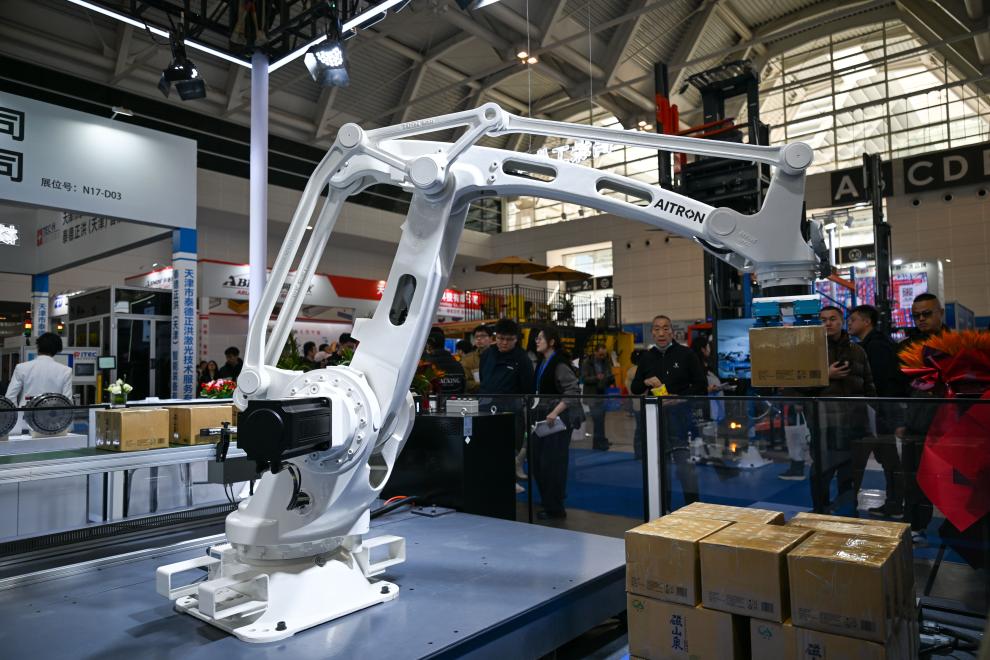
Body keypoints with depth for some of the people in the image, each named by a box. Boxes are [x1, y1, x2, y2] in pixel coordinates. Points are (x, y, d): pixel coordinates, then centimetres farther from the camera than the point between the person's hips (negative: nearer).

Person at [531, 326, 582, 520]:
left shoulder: (559, 363, -14)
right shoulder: (543, 363, 12)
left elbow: (573, 391, -21)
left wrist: (555, 413, -25)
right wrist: (537, 412, 17)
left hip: (558, 419, -9)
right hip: (544, 418, 9)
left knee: (552, 463, -3)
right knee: (537, 461, 12)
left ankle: (555, 509, 10)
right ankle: (547, 502, 27)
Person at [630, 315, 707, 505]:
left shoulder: (685, 354, 0)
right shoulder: (646, 358, 10)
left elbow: (701, 385, 1)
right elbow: (634, 389, 15)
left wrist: (680, 398, -12)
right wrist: (646, 382, -6)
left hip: (680, 416, -4)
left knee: (685, 463, -9)